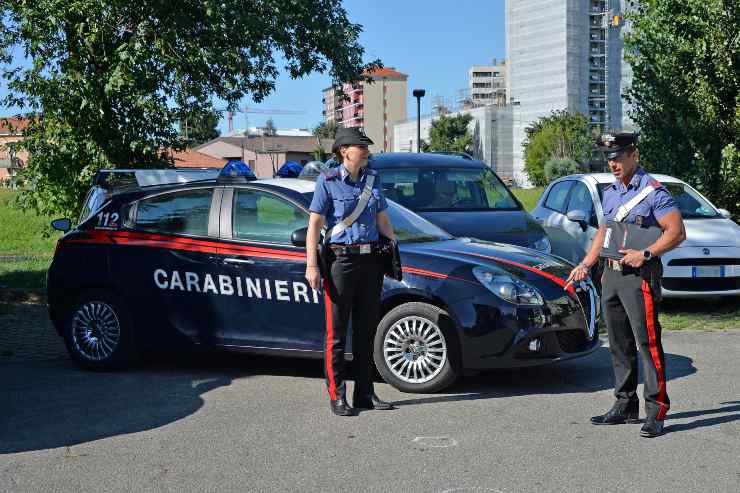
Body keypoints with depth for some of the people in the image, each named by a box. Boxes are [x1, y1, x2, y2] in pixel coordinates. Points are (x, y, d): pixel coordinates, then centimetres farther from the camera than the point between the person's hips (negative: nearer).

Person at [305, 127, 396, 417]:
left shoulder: (373, 179, 11)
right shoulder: (328, 181, -4)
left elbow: (383, 221, 19)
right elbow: (314, 224, -8)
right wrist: (311, 265, -14)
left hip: (371, 260, 5)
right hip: (341, 260, -5)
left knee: (366, 330, 10)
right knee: (337, 332, 0)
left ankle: (365, 394, 19)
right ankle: (337, 397, 7)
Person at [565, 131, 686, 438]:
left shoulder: (653, 191, -8)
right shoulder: (610, 193, 16)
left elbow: (677, 232, -12)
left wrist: (645, 254, -21)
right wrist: (585, 265, 15)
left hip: (639, 275, -8)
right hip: (611, 275, 8)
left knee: (647, 342, -10)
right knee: (619, 344, 12)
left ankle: (656, 411, -6)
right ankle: (625, 406, 21)